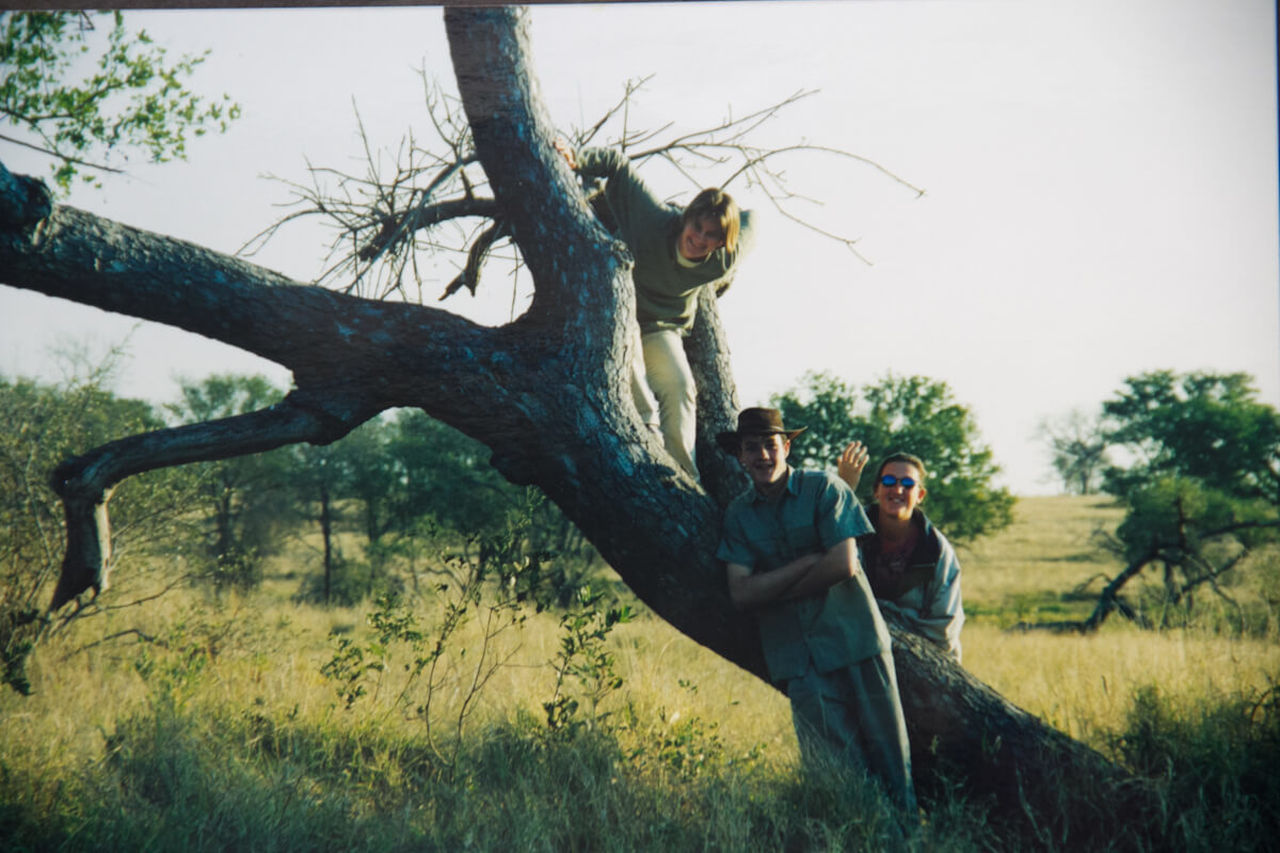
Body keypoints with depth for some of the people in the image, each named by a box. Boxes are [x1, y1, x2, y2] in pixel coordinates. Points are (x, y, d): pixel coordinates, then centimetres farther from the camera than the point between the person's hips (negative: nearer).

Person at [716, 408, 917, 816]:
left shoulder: (824, 488, 0)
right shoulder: (738, 515, 8)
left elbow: (844, 565, -9)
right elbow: (741, 593, -3)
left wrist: (773, 590, -4)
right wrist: (807, 563, -10)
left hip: (854, 640, -1)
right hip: (798, 656, 2)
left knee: (887, 750, -1)